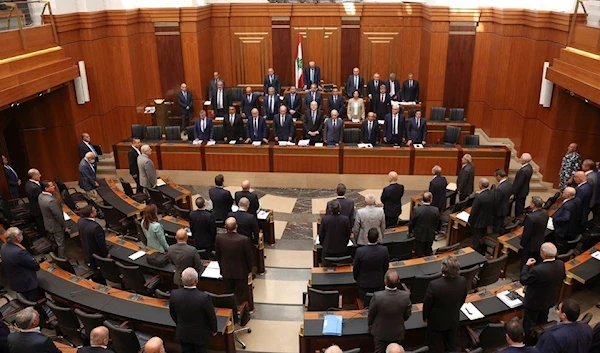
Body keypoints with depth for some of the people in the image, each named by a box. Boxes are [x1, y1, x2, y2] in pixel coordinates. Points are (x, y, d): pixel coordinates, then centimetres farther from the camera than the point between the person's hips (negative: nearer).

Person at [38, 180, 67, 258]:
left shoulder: (40, 196, -8)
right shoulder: (51, 200, -36)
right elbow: (58, 216, -26)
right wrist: (65, 226, -14)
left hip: (47, 224, 8)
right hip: (55, 226, -8)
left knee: (54, 241, 27)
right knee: (60, 244, 11)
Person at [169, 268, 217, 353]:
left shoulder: (174, 294, -22)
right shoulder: (204, 297, -32)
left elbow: (172, 314, -2)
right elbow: (211, 316, -17)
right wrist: (214, 330, 4)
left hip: (183, 333, 3)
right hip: (200, 334, -2)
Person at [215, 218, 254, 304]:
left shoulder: (219, 238, -19)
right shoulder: (244, 239, -28)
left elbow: (217, 255, -3)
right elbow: (250, 256, -14)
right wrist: (250, 269, 6)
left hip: (226, 272, 3)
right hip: (241, 272, -3)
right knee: (241, 297, 15)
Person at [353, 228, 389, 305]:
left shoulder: (359, 251, -29)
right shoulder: (384, 250, -23)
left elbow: (356, 268, -13)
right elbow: (386, 267, -6)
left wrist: (356, 278, 8)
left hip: (363, 283, -1)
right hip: (378, 282, 1)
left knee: (365, 304, 19)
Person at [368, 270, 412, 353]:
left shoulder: (377, 296, -33)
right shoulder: (405, 296, -28)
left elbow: (371, 315, -14)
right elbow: (406, 315, -10)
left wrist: (370, 325, 7)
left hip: (380, 332, -1)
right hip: (397, 333, 2)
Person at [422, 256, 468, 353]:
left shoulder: (434, 285, -36)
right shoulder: (462, 281, -22)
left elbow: (427, 304, -19)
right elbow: (462, 300, -3)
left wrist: (425, 317, 2)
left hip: (437, 322, -4)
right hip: (453, 320, 4)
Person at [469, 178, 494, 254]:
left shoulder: (479, 196, -30)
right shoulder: (493, 193, -8)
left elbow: (473, 211, -22)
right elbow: (493, 207, 5)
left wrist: (470, 221, -7)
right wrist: (490, 216, 18)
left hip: (479, 222, -7)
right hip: (488, 220, 8)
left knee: (477, 241, 8)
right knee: (483, 239, 24)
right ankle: (482, 254, 38)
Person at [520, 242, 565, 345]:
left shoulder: (537, 270, -40)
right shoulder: (561, 264, -19)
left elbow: (523, 280, -24)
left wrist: (527, 265, -12)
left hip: (534, 302, -7)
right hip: (549, 300, 7)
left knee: (529, 325, 18)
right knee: (542, 322, 30)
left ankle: (528, 344, 36)